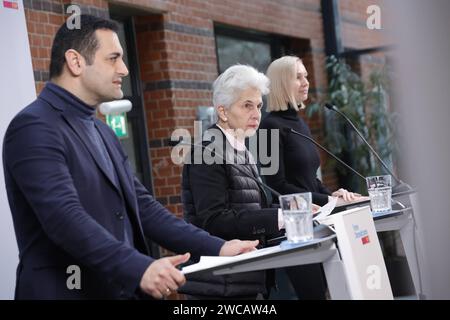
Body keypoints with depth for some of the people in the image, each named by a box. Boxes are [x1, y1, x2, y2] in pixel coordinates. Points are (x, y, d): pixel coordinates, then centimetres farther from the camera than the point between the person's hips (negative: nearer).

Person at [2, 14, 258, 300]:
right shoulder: (34, 127, -13)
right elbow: (65, 217, -24)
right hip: (69, 290, -8)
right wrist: (139, 269, -34)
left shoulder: (103, 133, 15)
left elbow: (141, 207, 12)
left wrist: (216, 248, 2)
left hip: (126, 289, 8)